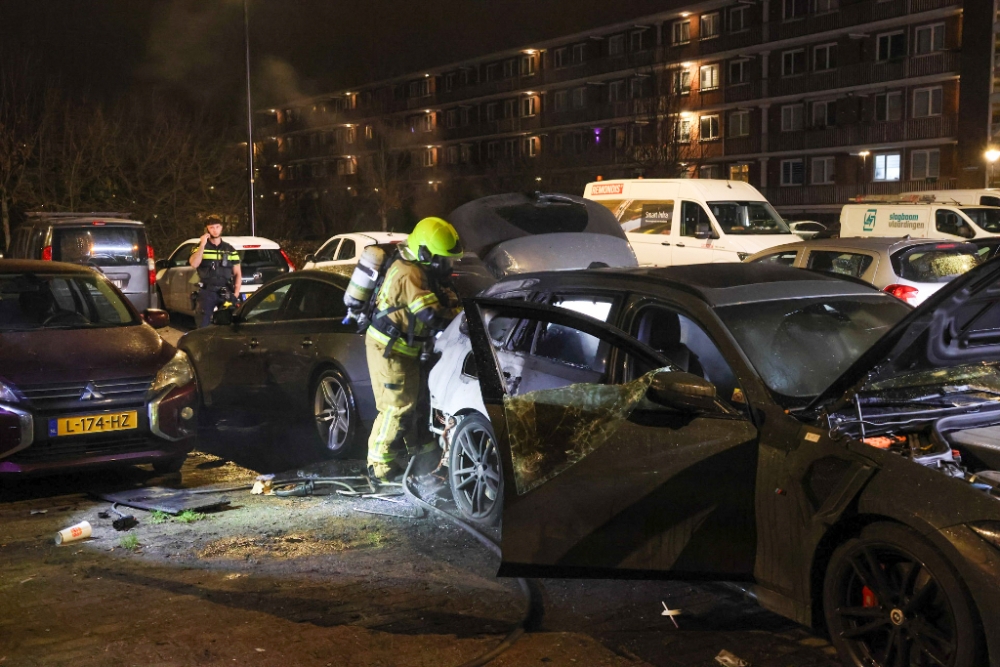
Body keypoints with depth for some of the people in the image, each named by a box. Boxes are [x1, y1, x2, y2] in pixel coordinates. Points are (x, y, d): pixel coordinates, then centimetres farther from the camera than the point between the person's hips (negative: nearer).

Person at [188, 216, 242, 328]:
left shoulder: (230, 250, 12)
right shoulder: (200, 247, 8)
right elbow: (194, 264, -12)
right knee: (203, 326, -5)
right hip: (206, 292, -1)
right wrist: (202, 245, -14)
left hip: (226, 292, 2)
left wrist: (236, 292, 0)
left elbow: (237, 274, 12)